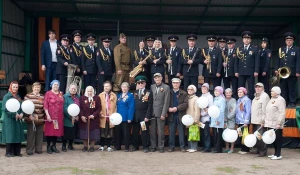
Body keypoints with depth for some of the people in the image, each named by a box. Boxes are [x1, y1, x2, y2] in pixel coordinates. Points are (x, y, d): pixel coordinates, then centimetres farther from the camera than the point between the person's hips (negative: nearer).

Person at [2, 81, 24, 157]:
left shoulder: (18, 97, 14)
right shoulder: (7, 96, -5)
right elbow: (5, 108, -12)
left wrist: (21, 114, -7)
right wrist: (14, 114, -16)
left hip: (18, 119, 6)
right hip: (9, 119, -6)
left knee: (18, 135, 5)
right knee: (10, 136, -3)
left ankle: (17, 152, 12)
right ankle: (9, 152, 4)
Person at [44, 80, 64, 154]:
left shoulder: (61, 94, 12)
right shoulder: (48, 93, -3)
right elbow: (45, 105, -8)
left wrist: (63, 115, 11)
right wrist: (47, 115, -16)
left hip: (59, 116, 5)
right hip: (51, 116, -5)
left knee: (57, 131, 6)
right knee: (50, 131, -1)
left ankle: (54, 146, 16)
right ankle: (48, 147, 7)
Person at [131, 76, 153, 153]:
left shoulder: (149, 93, -2)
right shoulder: (135, 92, 12)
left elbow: (150, 106, -7)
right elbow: (133, 104, 9)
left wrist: (147, 116, -13)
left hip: (144, 115, -4)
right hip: (135, 115, 4)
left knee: (145, 131, 1)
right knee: (135, 131, 8)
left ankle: (145, 147, 10)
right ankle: (135, 146, 20)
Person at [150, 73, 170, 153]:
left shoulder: (166, 87, -1)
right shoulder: (152, 87, 11)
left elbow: (166, 102, -5)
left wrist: (163, 114, -10)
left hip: (160, 112, -4)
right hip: (152, 112, 4)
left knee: (160, 131, 0)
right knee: (152, 131, 6)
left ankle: (161, 147, 8)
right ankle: (153, 146, 14)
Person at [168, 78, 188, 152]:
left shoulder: (184, 93, 5)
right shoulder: (169, 93, 10)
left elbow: (185, 104, -6)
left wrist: (177, 108, -16)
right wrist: (169, 108, -14)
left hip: (180, 115, -1)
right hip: (171, 115, 1)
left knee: (181, 132, 2)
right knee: (171, 132, 4)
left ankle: (182, 146, 9)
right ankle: (171, 146, 11)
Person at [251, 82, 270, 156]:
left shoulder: (265, 96, -10)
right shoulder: (256, 96, 20)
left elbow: (265, 109, -17)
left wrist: (263, 119, -20)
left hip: (260, 121, -10)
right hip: (254, 120, 10)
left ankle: (263, 151, -3)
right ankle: (258, 150, 23)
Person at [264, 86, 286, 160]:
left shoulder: (280, 100, -9)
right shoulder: (271, 100, 18)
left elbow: (282, 113, -16)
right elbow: (267, 112, 23)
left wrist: (279, 123, -22)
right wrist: (264, 121, 20)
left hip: (276, 124, -8)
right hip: (270, 123, 8)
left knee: (278, 139, -3)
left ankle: (278, 155, 1)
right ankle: (275, 153, 18)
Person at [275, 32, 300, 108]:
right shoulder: (281, 49, 15)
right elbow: (278, 60, 14)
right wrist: (276, 69, 2)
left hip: (292, 73, -4)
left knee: (291, 89, 1)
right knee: (283, 89, 5)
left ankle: (292, 103, 6)